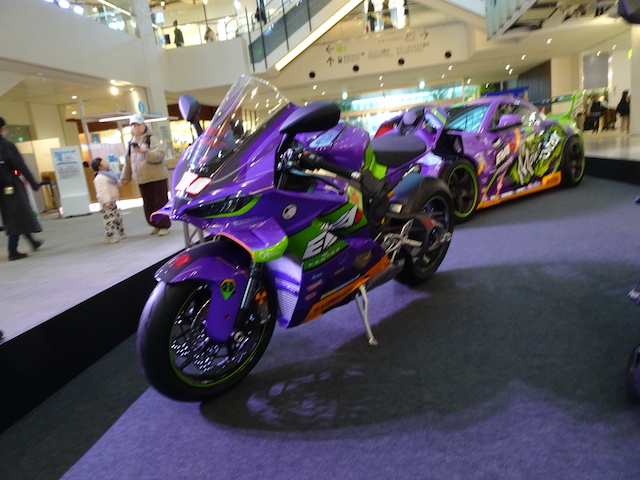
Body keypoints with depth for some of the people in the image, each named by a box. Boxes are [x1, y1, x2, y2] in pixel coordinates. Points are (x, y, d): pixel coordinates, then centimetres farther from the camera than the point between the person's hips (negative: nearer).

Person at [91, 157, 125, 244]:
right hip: (107, 203, -10)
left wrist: (121, 182, 6)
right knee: (109, 220, -8)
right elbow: (102, 191, -24)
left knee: (117, 218, 18)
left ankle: (122, 234, 28)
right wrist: (106, 201, -28)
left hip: (113, 201, 10)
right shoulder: (100, 178, -17)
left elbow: (117, 184, 26)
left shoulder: (108, 174, 15)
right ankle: (109, 237, -3)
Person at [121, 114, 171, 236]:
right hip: (142, 180, 6)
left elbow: (160, 154, -18)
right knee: (148, 204, 7)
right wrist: (125, 177, 24)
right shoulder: (131, 143, 16)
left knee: (160, 202, -3)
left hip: (157, 177, -6)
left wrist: (145, 152, -32)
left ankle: (164, 226, 5)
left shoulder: (151, 139, -2)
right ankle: (156, 225, 19)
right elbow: (128, 161, 23)